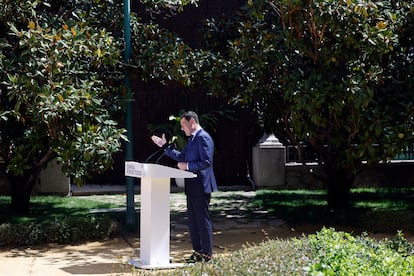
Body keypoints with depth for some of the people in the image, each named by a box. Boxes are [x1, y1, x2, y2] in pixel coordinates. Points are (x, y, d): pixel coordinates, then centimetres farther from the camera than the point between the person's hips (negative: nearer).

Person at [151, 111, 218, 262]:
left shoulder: (203, 138, -15)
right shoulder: (192, 139, 16)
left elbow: (206, 162, -22)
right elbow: (182, 157, 22)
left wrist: (187, 166, -17)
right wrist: (165, 146, 19)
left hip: (200, 186, -10)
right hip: (192, 187, 10)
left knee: (203, 220, -3)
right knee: (192, 220, 14)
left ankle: (206, 254, 4)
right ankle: (197, 252, 23)